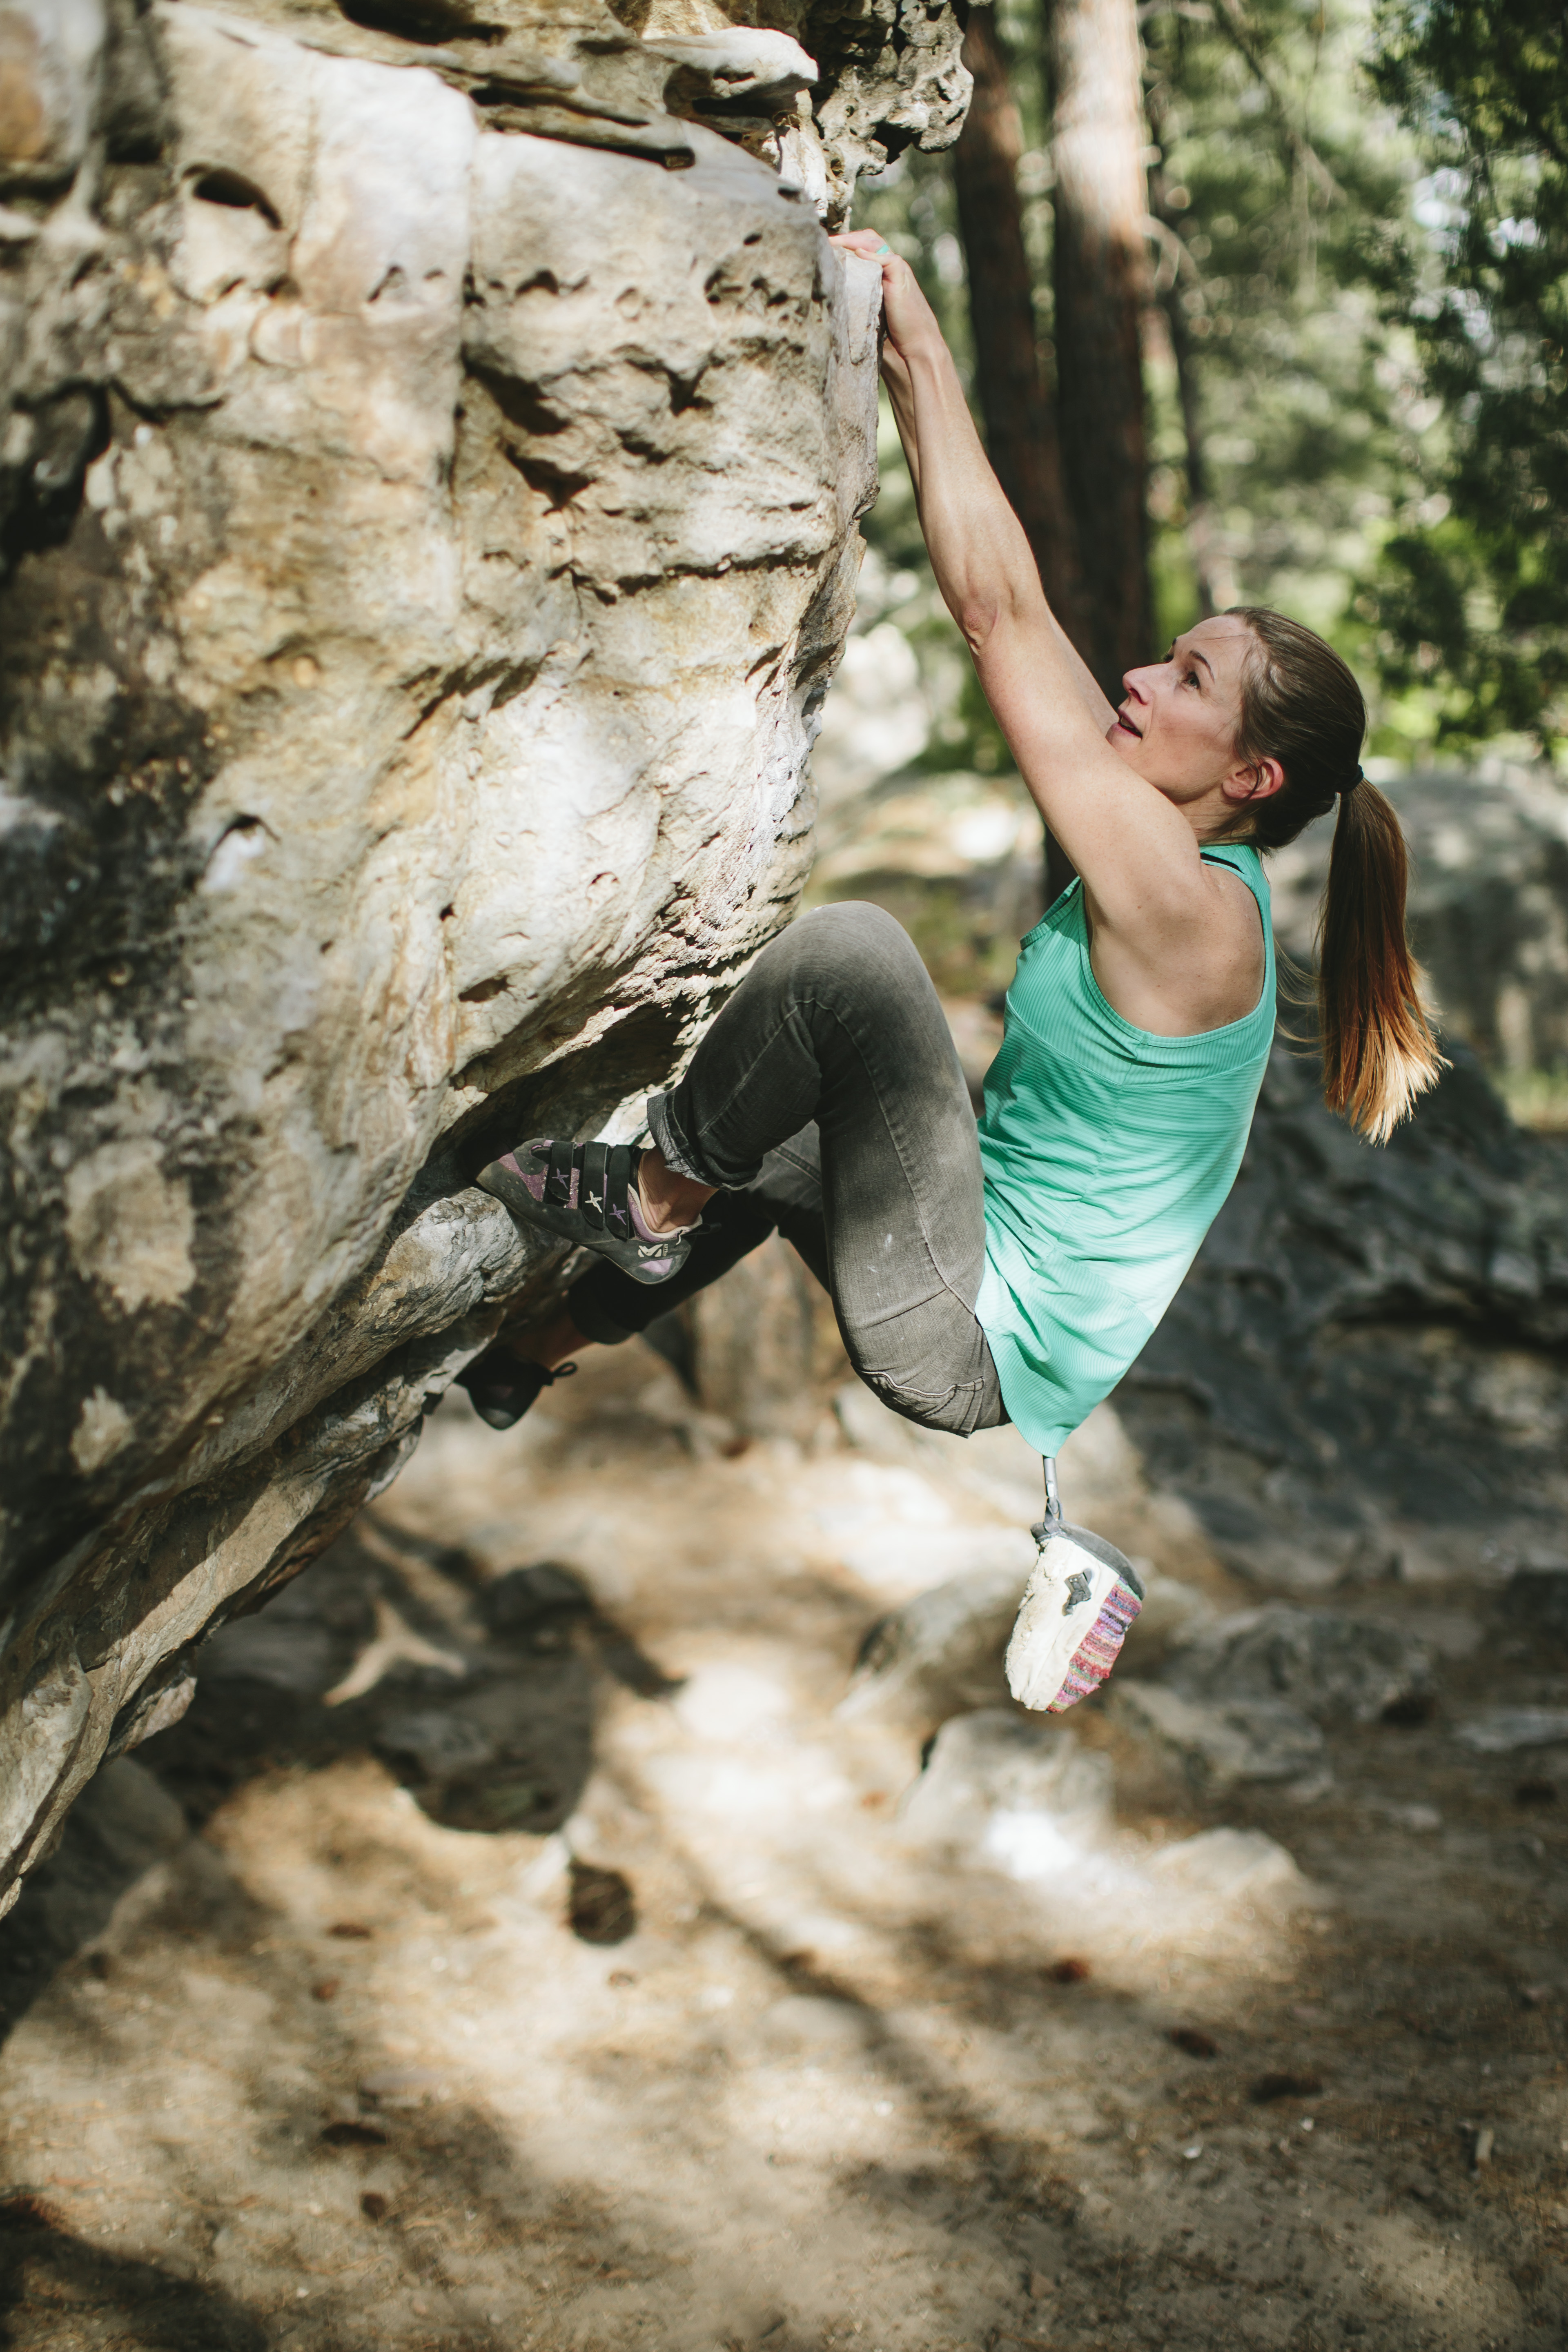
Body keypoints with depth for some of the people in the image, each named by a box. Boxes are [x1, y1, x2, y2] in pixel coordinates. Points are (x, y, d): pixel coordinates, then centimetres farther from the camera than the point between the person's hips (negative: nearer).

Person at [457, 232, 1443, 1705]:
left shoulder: (1186, 907, -20)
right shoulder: (1178, 874, 6)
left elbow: (999, 609, -22)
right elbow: (1018, 618, 7)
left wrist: (919, 342, -16)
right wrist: (906, 362, 5)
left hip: (974, 1348, -10)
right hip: (992, 1320, 10)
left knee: (849, 947, -23)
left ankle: (652, 1199, -2)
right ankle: (545, 1349, 37)